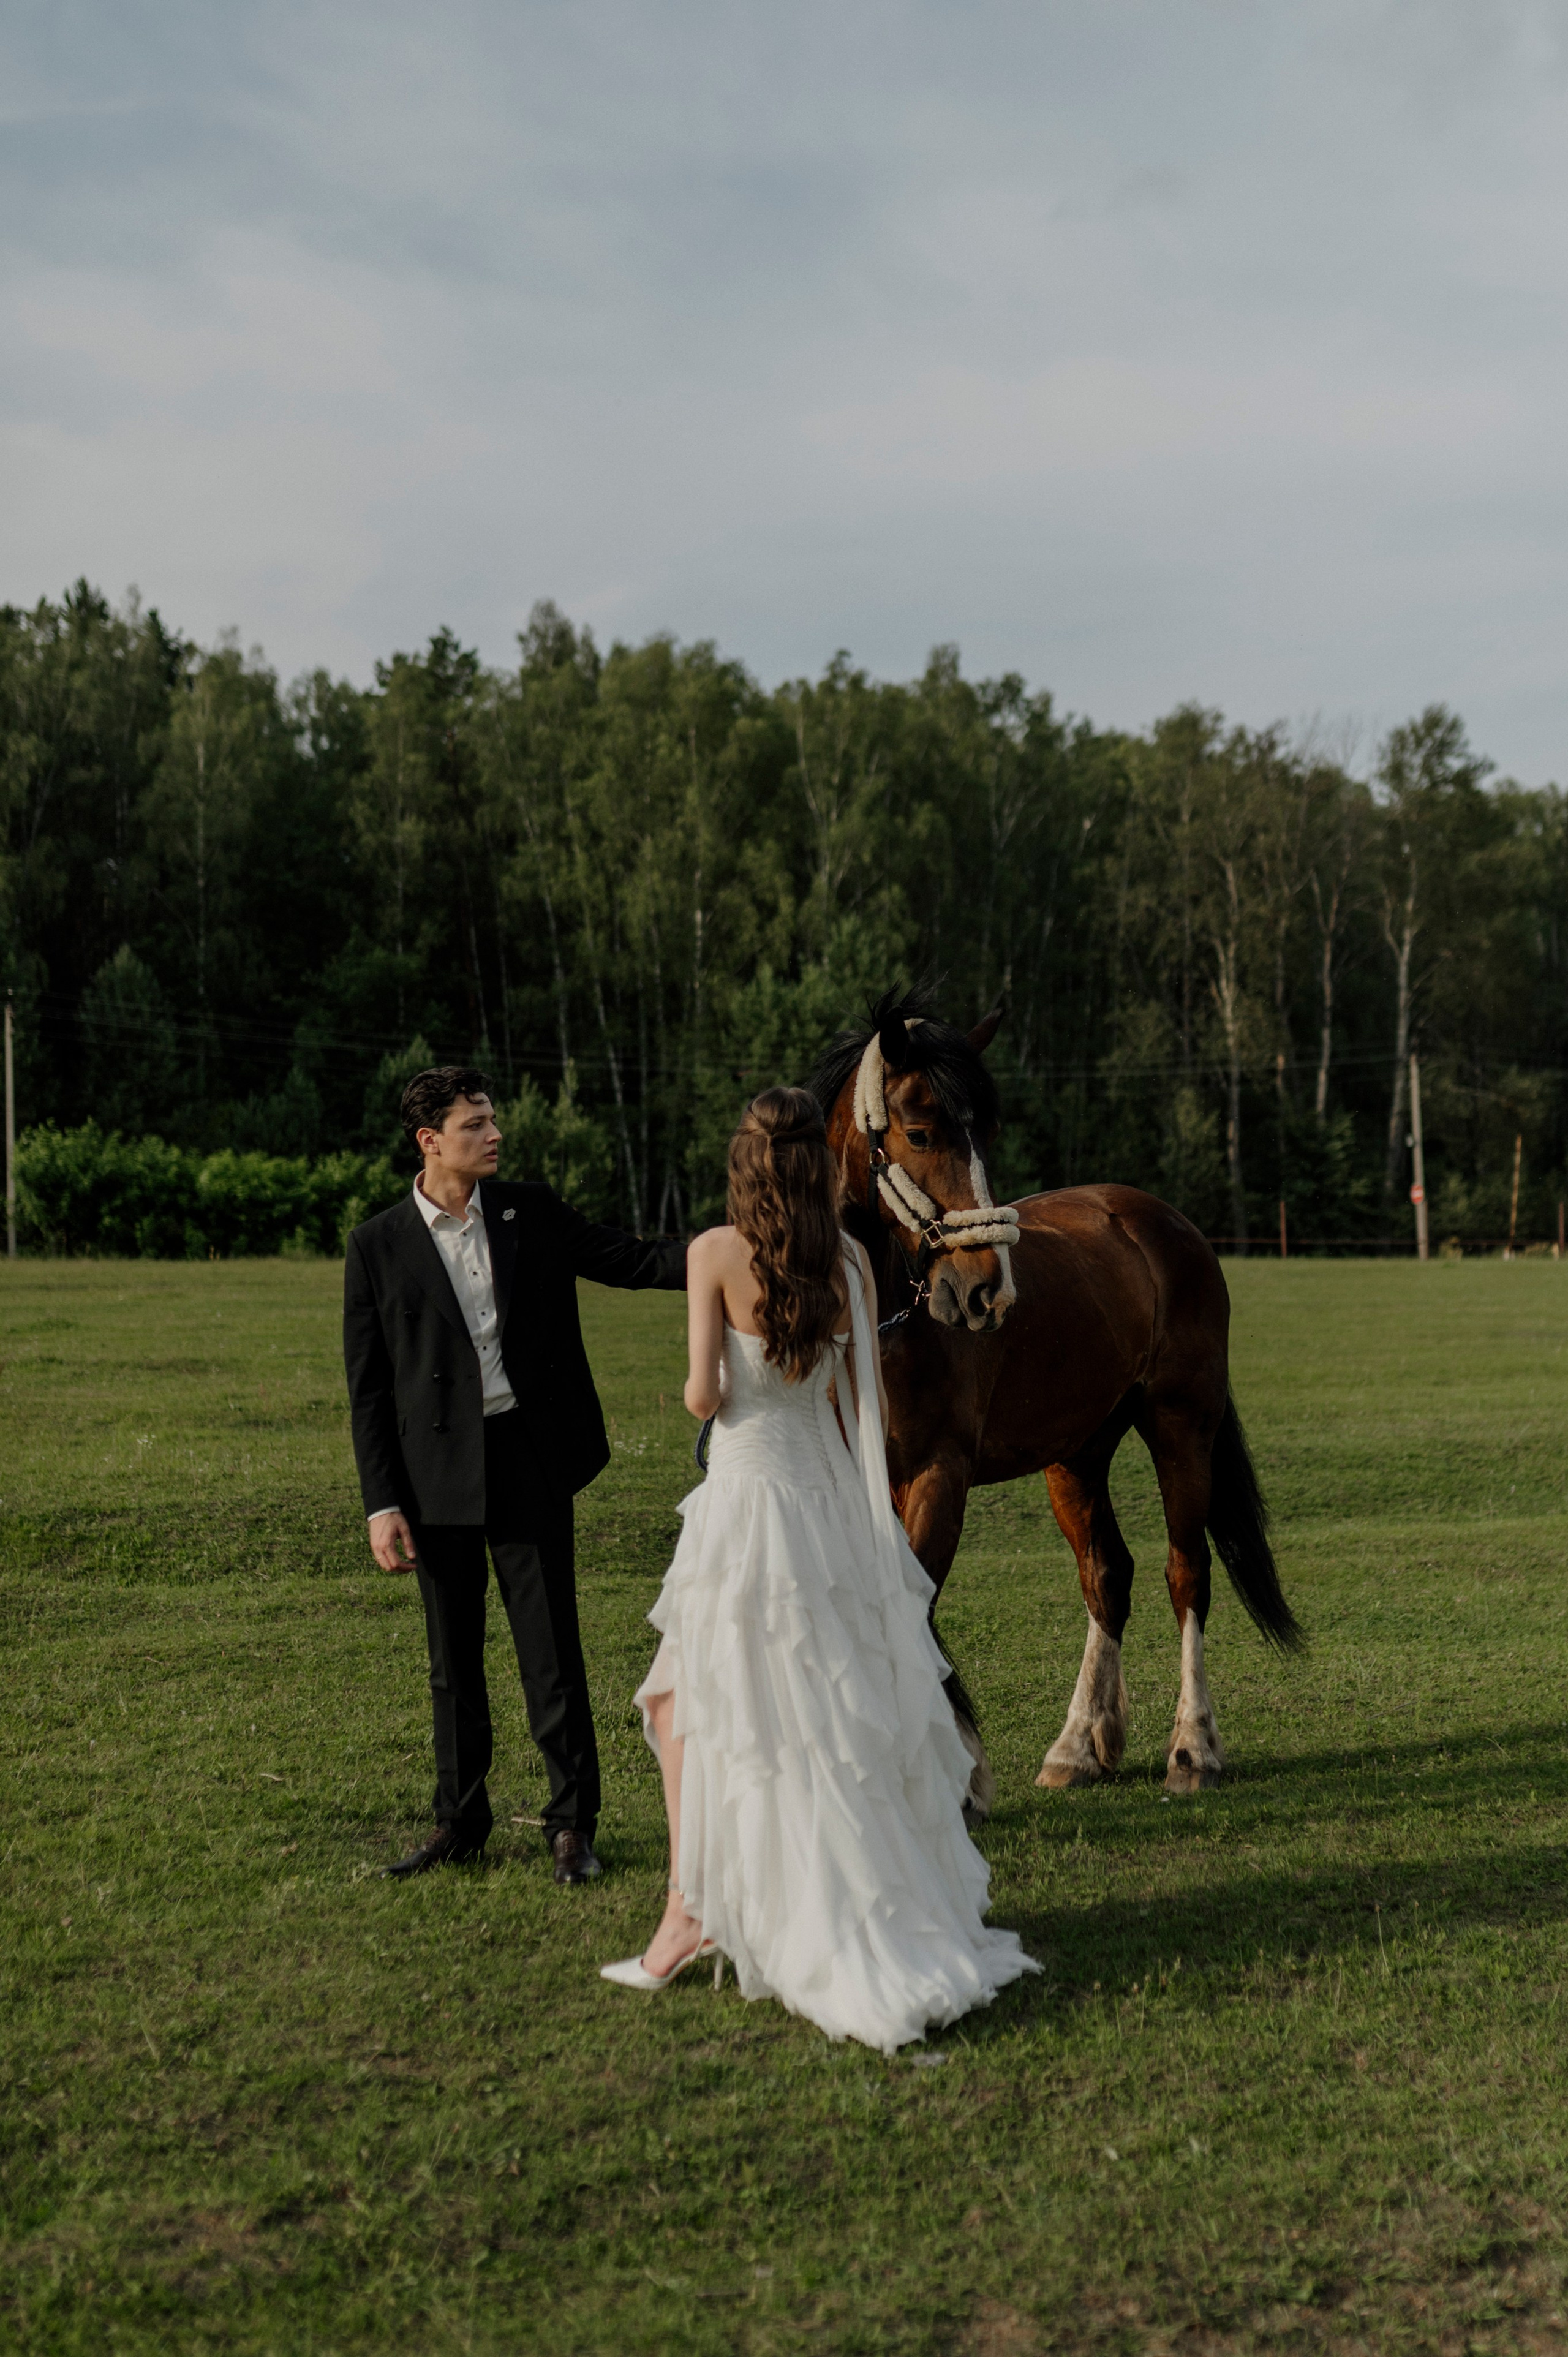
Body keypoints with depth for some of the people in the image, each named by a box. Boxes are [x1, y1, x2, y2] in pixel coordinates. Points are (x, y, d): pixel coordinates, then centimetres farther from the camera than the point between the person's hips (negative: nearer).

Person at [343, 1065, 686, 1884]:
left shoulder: (533, 1213, 3)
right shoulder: (378, 1246, -1)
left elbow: (631, 1259, 3)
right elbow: (368, 1388, -1)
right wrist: (382, 1503, -6)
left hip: (531, 1458, 0)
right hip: (439, 1471, 0)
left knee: (551, 1647, 2)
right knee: (452, 1658, 11)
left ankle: (572, 1823, 13)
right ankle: (461, 1821, 26)